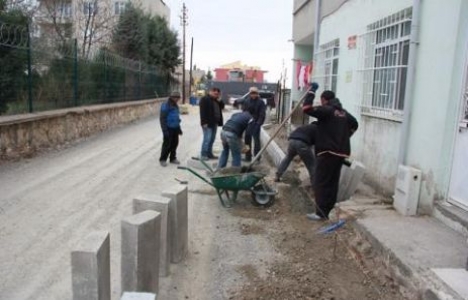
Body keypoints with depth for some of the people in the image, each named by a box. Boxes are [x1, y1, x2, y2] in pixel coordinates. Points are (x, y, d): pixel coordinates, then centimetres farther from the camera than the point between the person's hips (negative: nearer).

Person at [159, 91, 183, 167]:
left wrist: (179, 128, 21)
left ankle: (173, 158, 25)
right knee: (167, 144, -2)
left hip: (175, 128, 8)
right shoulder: (165, 105, -14)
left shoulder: (175, 106, 11)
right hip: (168, 129, -8)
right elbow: (162, 118, -17)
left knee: (175, 143, 12)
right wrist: (165, 130, -21)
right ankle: (162, 159, 11)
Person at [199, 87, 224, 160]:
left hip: (214, 123, 9)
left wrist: (219, 100, 1)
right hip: (208, 123, -9)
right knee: (207, 139, -10)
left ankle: (209, 154, 17)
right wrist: (204, 122, -22)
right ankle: (203, 155, -4)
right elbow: (202, 111, -16)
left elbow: (222, 107, 19)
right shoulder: (205, 99, -9)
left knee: (212, 139, 11)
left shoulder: (216, 100, 18)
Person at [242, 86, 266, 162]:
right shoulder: (246, 101, 7)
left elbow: (262, 114, -8)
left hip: (256, 124, -5)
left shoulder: (260, 102, -4)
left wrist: (259, 123, -17)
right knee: (247, 140, 10)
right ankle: (248, 157, 21)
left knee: (256, 140, -5)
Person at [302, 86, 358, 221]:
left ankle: (321, 213, -2)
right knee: (332, 182, 12)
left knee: (321, 182, -2)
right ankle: (328, 210, 19)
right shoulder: (344, 112, 17)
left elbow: (306, 108, -18)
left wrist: (312, 91, -7)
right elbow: (354, 125, 32)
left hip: (328, 152, -8)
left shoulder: (326, 110, -9)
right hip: (341, 152, 8)